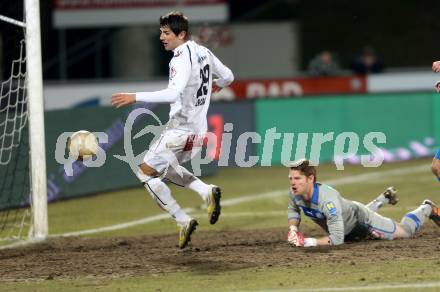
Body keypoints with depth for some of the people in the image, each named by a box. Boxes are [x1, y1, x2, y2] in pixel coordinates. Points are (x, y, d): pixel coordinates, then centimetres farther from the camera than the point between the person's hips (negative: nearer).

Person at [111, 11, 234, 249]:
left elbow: (173, 94, -32)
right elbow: (227, 76, 22)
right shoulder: (202, 52, 10)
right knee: (163, 168, 25)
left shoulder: (182, 58, -18)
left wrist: (135, 97, -33)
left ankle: (183, 221, -5)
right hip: (198, 127, 10)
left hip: (180, 128, -10)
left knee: (146, 172, -4)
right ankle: (207, 192, 10)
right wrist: (213, 86, 45)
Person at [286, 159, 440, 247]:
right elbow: (293, 210, 1)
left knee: (406, 230, 10)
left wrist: (307, 242, -47)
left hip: (361, 220, -7)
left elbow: (337, 239, -46)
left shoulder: (327, 199, -46)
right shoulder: (295, 193, -26)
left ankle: (427, 209, 37)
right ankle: (383, 199, 60)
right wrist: (293, 229, -17)